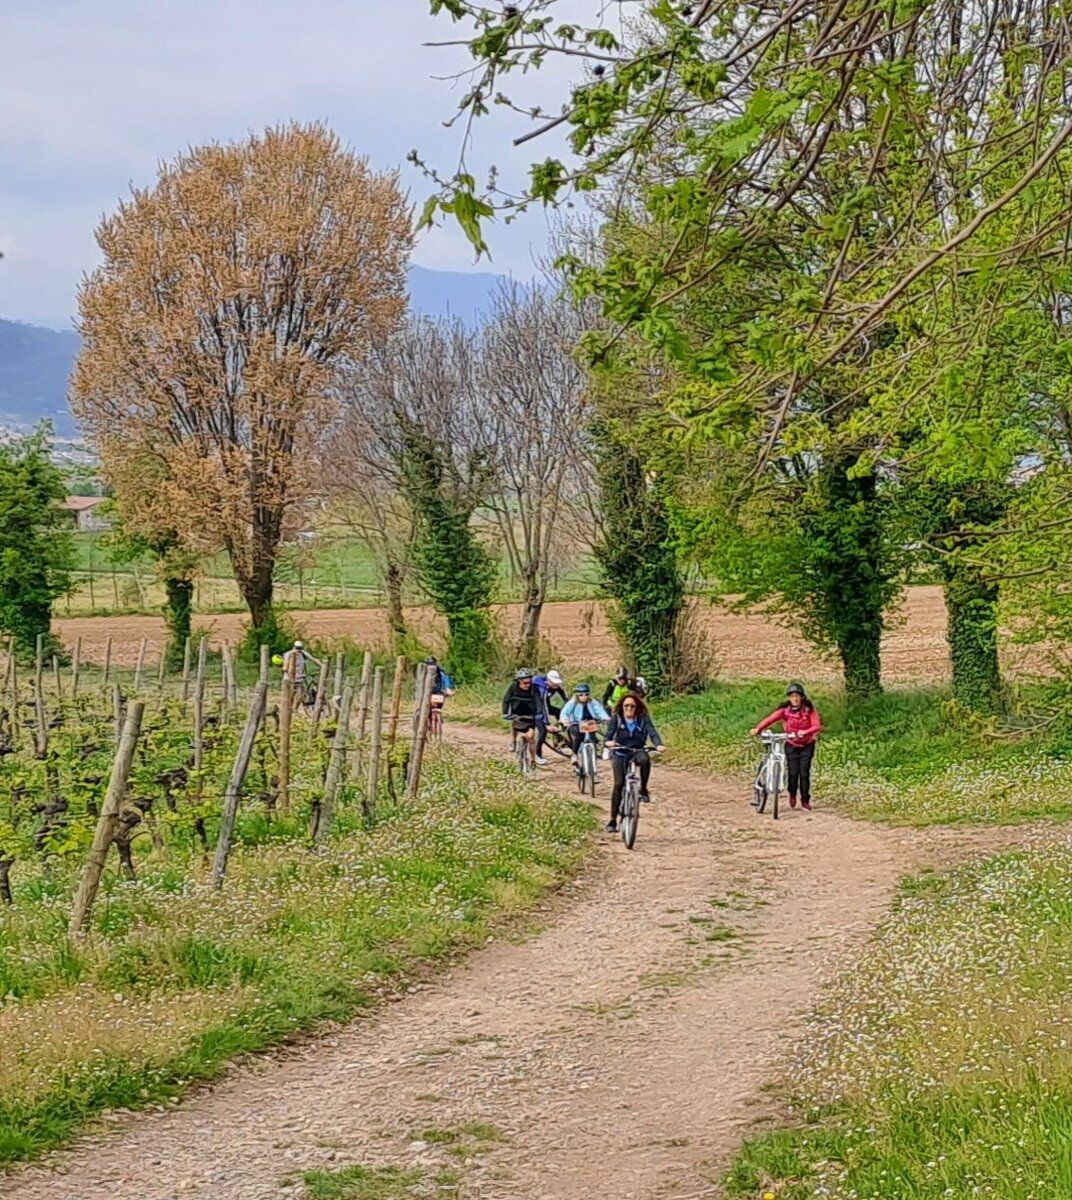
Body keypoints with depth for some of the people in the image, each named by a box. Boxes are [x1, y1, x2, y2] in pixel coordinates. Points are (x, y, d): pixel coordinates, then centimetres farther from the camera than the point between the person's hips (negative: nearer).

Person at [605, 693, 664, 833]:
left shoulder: (643, 719, -1)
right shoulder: (616, 719, -2)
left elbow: (652, 732, -13)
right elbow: (609, 733, -14)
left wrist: (659, 745, -35)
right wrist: (609, 742, -38)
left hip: (638, 752, 0)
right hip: (620, 754, 0)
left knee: (645, 759, -37)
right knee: (619, 784, -15)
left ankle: (643, 789, -15)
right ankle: (613, 821, -9)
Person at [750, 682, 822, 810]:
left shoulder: (809, 710, -11)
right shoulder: (785, 710, -10)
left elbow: (817, 726, -21)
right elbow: (770, 719, -23)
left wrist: (805, 732, -41)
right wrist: (758, 729, -40)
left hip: (806, 745, 0)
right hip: (792, 745, 0)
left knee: (804, 773, -7)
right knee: (793, 772, -8)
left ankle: (805, 801, 8)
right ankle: (792, 795, 20)